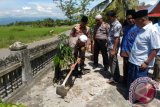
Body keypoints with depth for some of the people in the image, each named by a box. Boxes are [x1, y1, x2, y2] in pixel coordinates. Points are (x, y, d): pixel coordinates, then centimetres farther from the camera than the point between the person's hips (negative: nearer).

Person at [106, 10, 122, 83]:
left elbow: (116, 39, -21)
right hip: (110, 46, 10)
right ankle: (116, 77, 30)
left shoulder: (117, 25, -18)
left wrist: (114, 50, -22)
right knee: (112, 62, 16)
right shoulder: (112, 24, 11)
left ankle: (114, 78, 14)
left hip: (113, 47, -10)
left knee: (113, 62, 0)